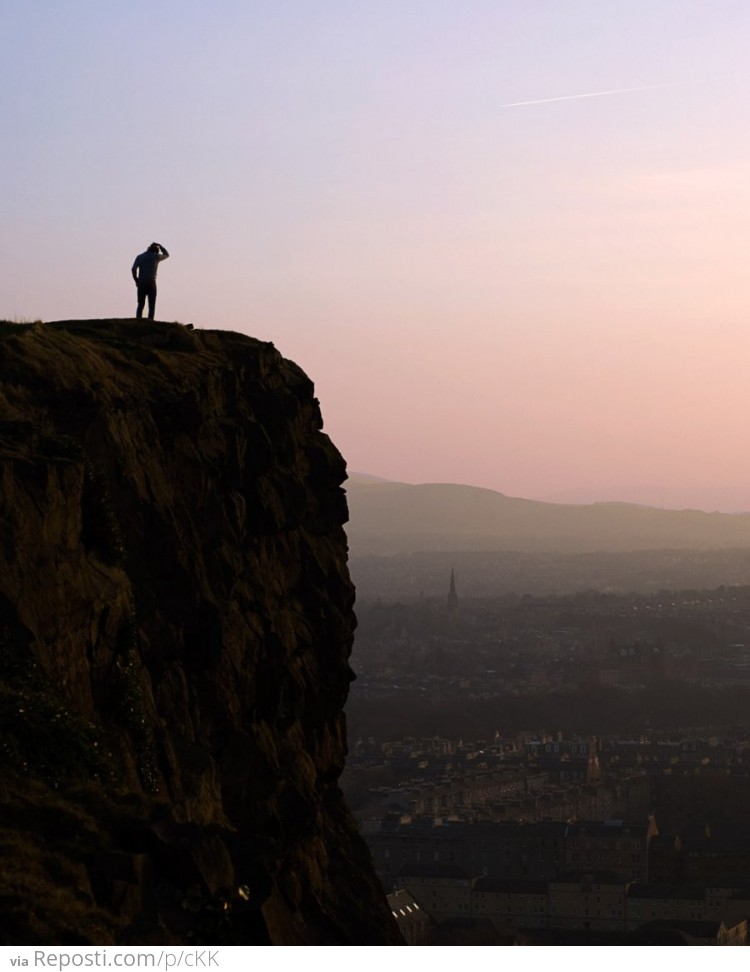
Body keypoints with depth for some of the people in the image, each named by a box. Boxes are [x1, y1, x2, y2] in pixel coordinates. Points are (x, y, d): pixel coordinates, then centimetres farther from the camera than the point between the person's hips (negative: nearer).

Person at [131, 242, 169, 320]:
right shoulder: (156, 257, 3)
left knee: (140, 305, 6)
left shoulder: (139, 257, 7)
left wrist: (136, 280, 5)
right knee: (151, 306, -1)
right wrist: (159, 245, 27)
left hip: (141, 283, 2)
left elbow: (133, 269, -4)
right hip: (151, 283, -2)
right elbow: (166, 255, 23)